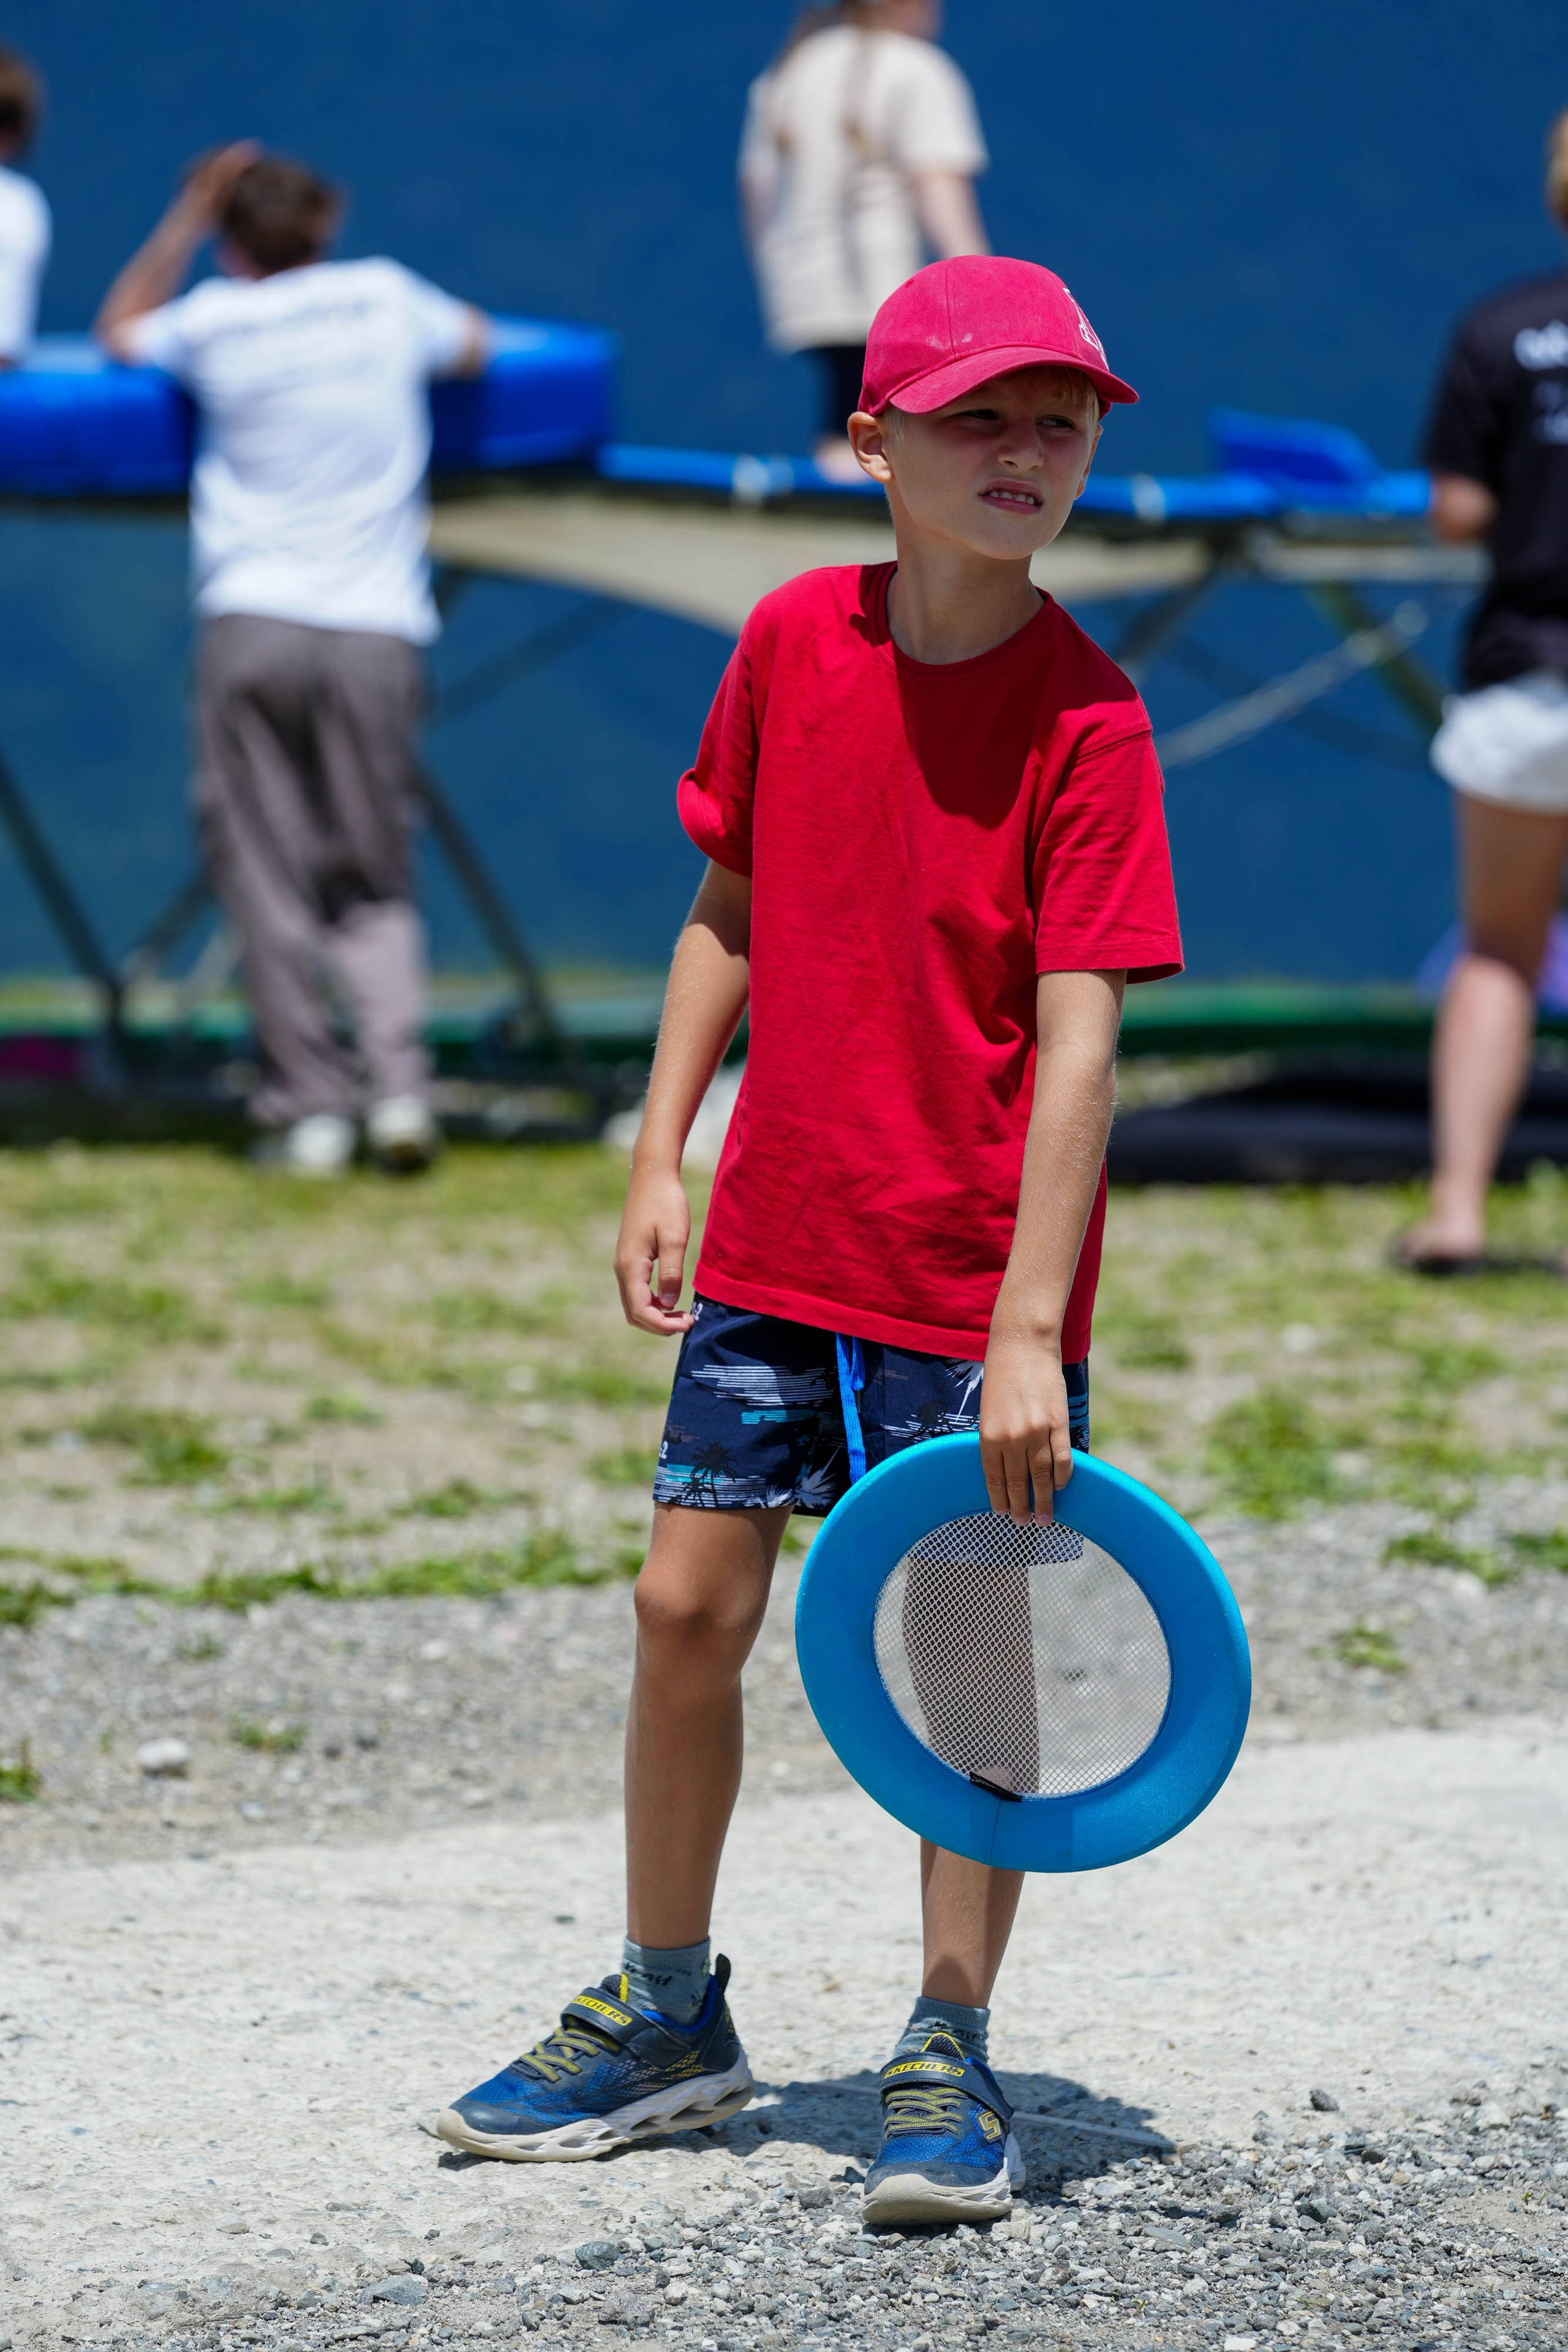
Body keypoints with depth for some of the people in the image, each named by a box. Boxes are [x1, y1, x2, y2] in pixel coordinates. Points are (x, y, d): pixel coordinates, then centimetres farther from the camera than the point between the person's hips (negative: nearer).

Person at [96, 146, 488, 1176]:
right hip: (377, 629, 2)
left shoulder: (216, 320, 5)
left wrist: (188, 217, 26)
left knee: (268, 883, 2)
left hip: (253, 620, -1)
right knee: (375, 883, 8)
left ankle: (310, 1104, -2)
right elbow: (476, 345, 30)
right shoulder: (386, 293, 9)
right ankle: (401, 1083, -10)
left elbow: (121, 330, 27)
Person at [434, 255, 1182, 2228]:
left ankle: (951, 2058, 16)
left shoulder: (1087, 715, -14)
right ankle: (667, 2017, 25)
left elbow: (1077, 1034, -18)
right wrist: (660, 1153, 5)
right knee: (686, 1605, 8)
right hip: (775, 1244, 5)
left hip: (974, 1277, -4)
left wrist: (1031, 1330, -23)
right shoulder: (794, 640, -1)